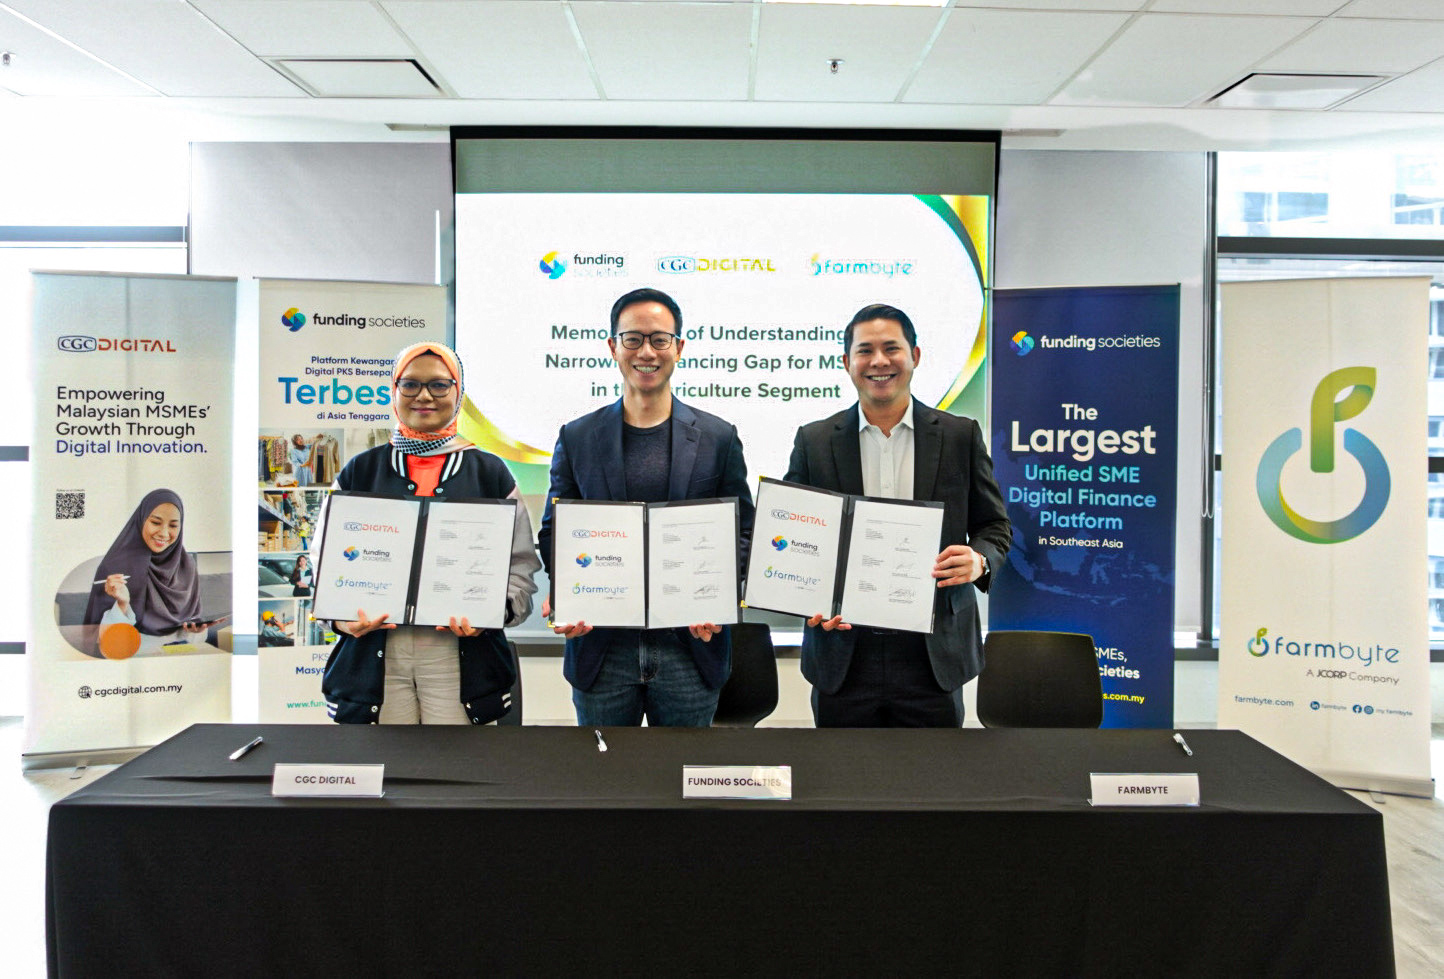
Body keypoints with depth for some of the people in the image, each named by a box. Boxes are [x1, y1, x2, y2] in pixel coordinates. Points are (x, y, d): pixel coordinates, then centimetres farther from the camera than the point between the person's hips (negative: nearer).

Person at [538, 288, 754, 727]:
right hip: (601, 647, 1)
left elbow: (742, 534, 5)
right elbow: (553, 532, 8)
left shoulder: (719, 438, 4)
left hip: (690, 646, 0)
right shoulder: (577, 438, 5)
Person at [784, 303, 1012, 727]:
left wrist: (979, 560, -13)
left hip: (933, 656, 0)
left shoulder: (961, 435, 4)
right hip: (842, 652, 0)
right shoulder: (814, 441, 4)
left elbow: (995, 525, 9)